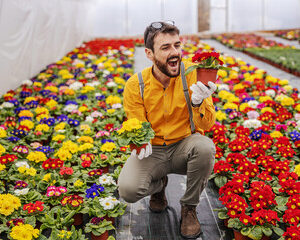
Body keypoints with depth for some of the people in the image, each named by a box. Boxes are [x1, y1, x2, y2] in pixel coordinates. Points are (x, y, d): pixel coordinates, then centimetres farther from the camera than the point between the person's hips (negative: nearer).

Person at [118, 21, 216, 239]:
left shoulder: (193, 73, -13)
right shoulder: (135, 86, -9)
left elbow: (206, 125, -16)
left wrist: (198, 102, -38)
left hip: (184, 146, 0)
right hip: (153, 151, 0)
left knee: (205, 147, -35)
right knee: (128, 189, -27)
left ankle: (189, 208, -5)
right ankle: (159, 184, 15)